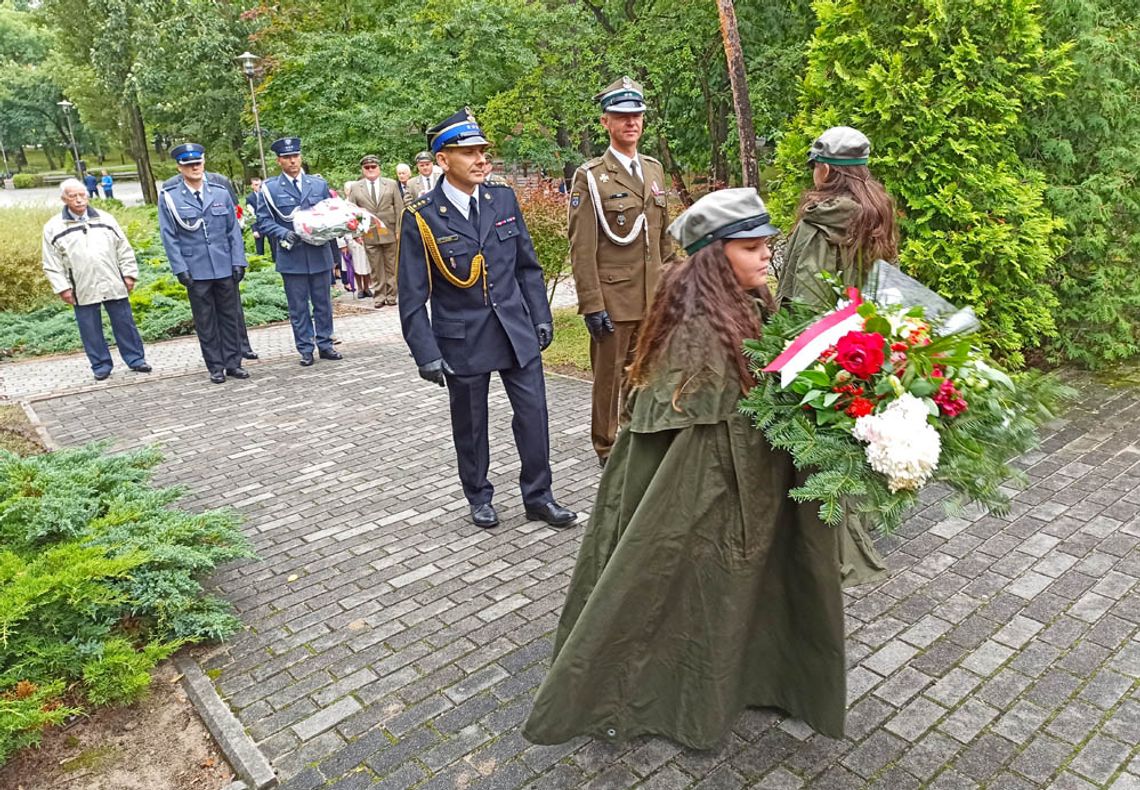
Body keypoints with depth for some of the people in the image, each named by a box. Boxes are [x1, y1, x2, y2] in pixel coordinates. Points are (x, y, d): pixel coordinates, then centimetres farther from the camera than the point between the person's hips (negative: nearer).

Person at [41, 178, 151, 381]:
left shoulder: (105, 219, 6)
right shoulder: (54, 228, 1)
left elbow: (124, 249, 9)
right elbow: (52, 263, 2)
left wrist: (129, 274, 3)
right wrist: (62, 288, -4)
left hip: (114, 285, 1)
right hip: (82, 290, -1)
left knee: (125, 324, 6)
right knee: (91, 330, 6)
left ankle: (135, 359, 17)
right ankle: (101, 365, 18)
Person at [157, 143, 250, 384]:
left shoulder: (220, 193, 5)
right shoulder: (168, 197, -1)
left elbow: (233, 230, 7)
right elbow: (169, 237, -2)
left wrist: (238, 261, 0)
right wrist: (180, 269, -8)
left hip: (225, 268, 2)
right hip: (196, 271, -2)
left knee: (230, 316, 8)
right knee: (205, 322, 5)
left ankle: (232, 363, 18)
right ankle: (215, 367, 14)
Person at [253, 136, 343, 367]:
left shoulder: (319, 183, 9)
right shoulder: (269, 188, 1)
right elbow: (263, 221, -1)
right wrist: (284, 234, -18)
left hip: (320, 253, 2)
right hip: (292, 256, -2)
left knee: (323, 303, 10)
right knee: (298, 307, 4)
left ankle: (325, 345, 21)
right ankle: (305, 349, 12)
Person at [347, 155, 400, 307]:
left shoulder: (391, 184, 7)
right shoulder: (355, 187, 6)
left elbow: (399, 209, 4)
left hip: (389, 232, 0)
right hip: (369, 234, 0)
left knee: (391, 266, 5)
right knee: (376, 268, 4)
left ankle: (391, 295, 12)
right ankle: (379, 295, 11)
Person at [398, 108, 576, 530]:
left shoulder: (504, 200, 2)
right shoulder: (421, 218, -9)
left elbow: (527, 266, 10)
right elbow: (413, 296, -7)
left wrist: (541, 317, 7)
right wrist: (426, 354, -11)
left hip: (516, 330, 3)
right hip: (462, 340, -3)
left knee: (534, 414, 4)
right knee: (470, 424, 11)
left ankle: (538, 496, 21)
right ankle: (479, 498, 32)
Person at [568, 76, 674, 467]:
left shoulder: (655, 169, 12)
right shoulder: (590, 177, -7)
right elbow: (582, 248, -11)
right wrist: (592, 305, -14)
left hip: (653, 298, 5)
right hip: (613, 299, -5)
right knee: (609, 376, 6)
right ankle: (607, 449, 21)